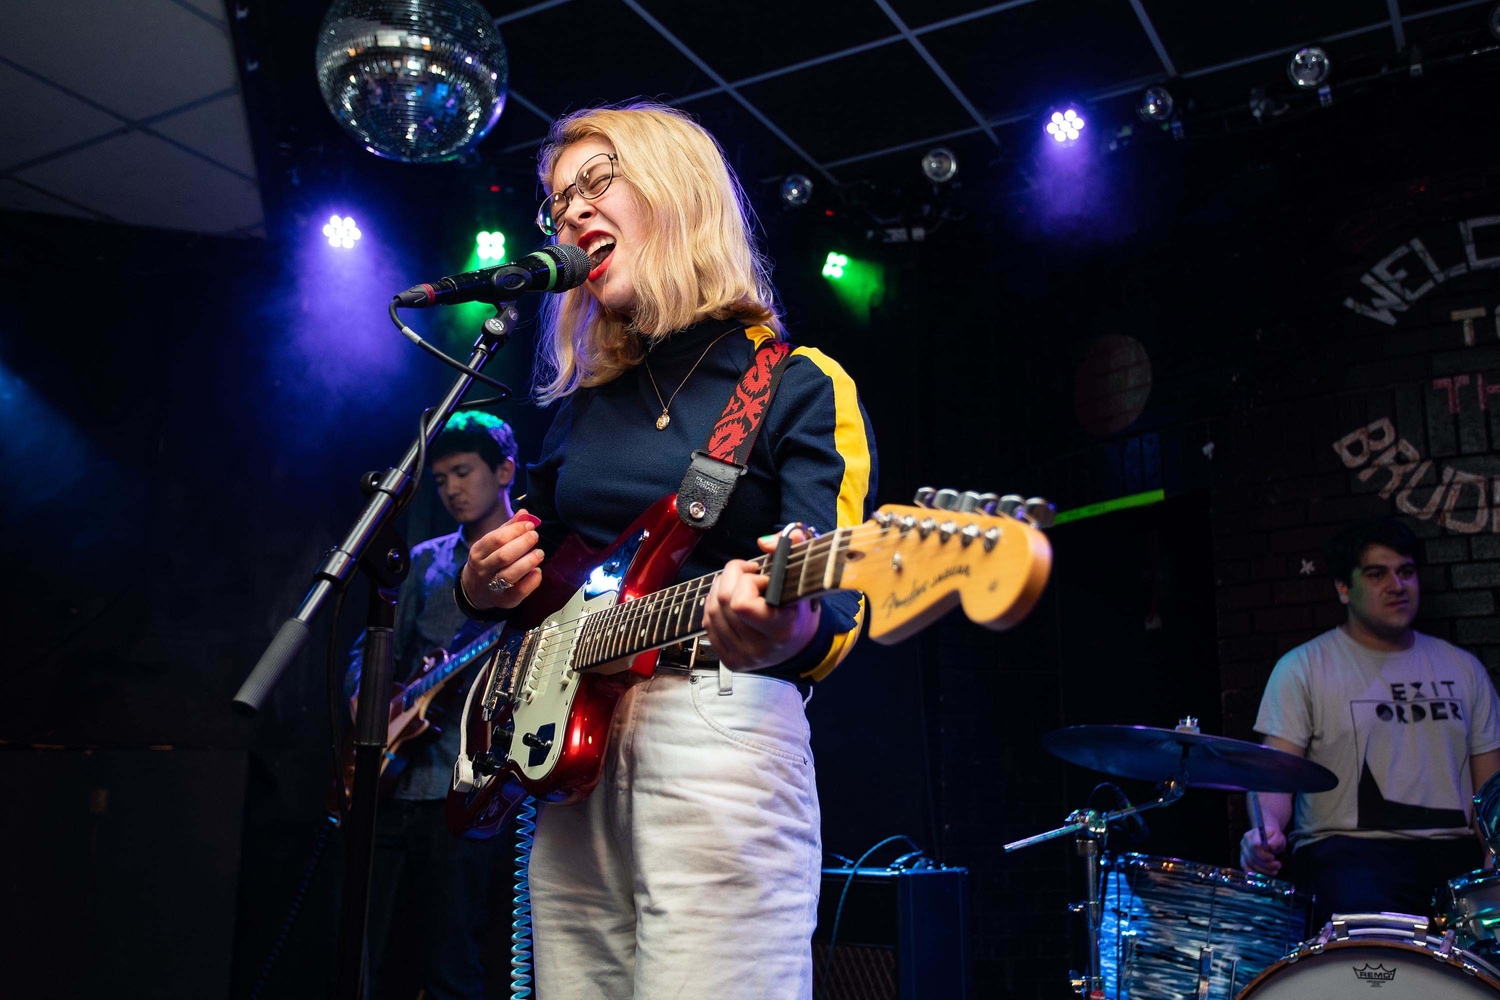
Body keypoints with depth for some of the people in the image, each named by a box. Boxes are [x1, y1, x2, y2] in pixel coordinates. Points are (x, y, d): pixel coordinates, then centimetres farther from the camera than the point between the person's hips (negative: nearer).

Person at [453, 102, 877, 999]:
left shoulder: (802, 386, 1)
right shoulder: (586, 405, 18)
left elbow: (837, 607, -11)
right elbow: (529, 557, 27)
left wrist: (790, 629, -34)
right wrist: (485, 585, 3)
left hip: (718, 732, -6)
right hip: (567, 750, 6)